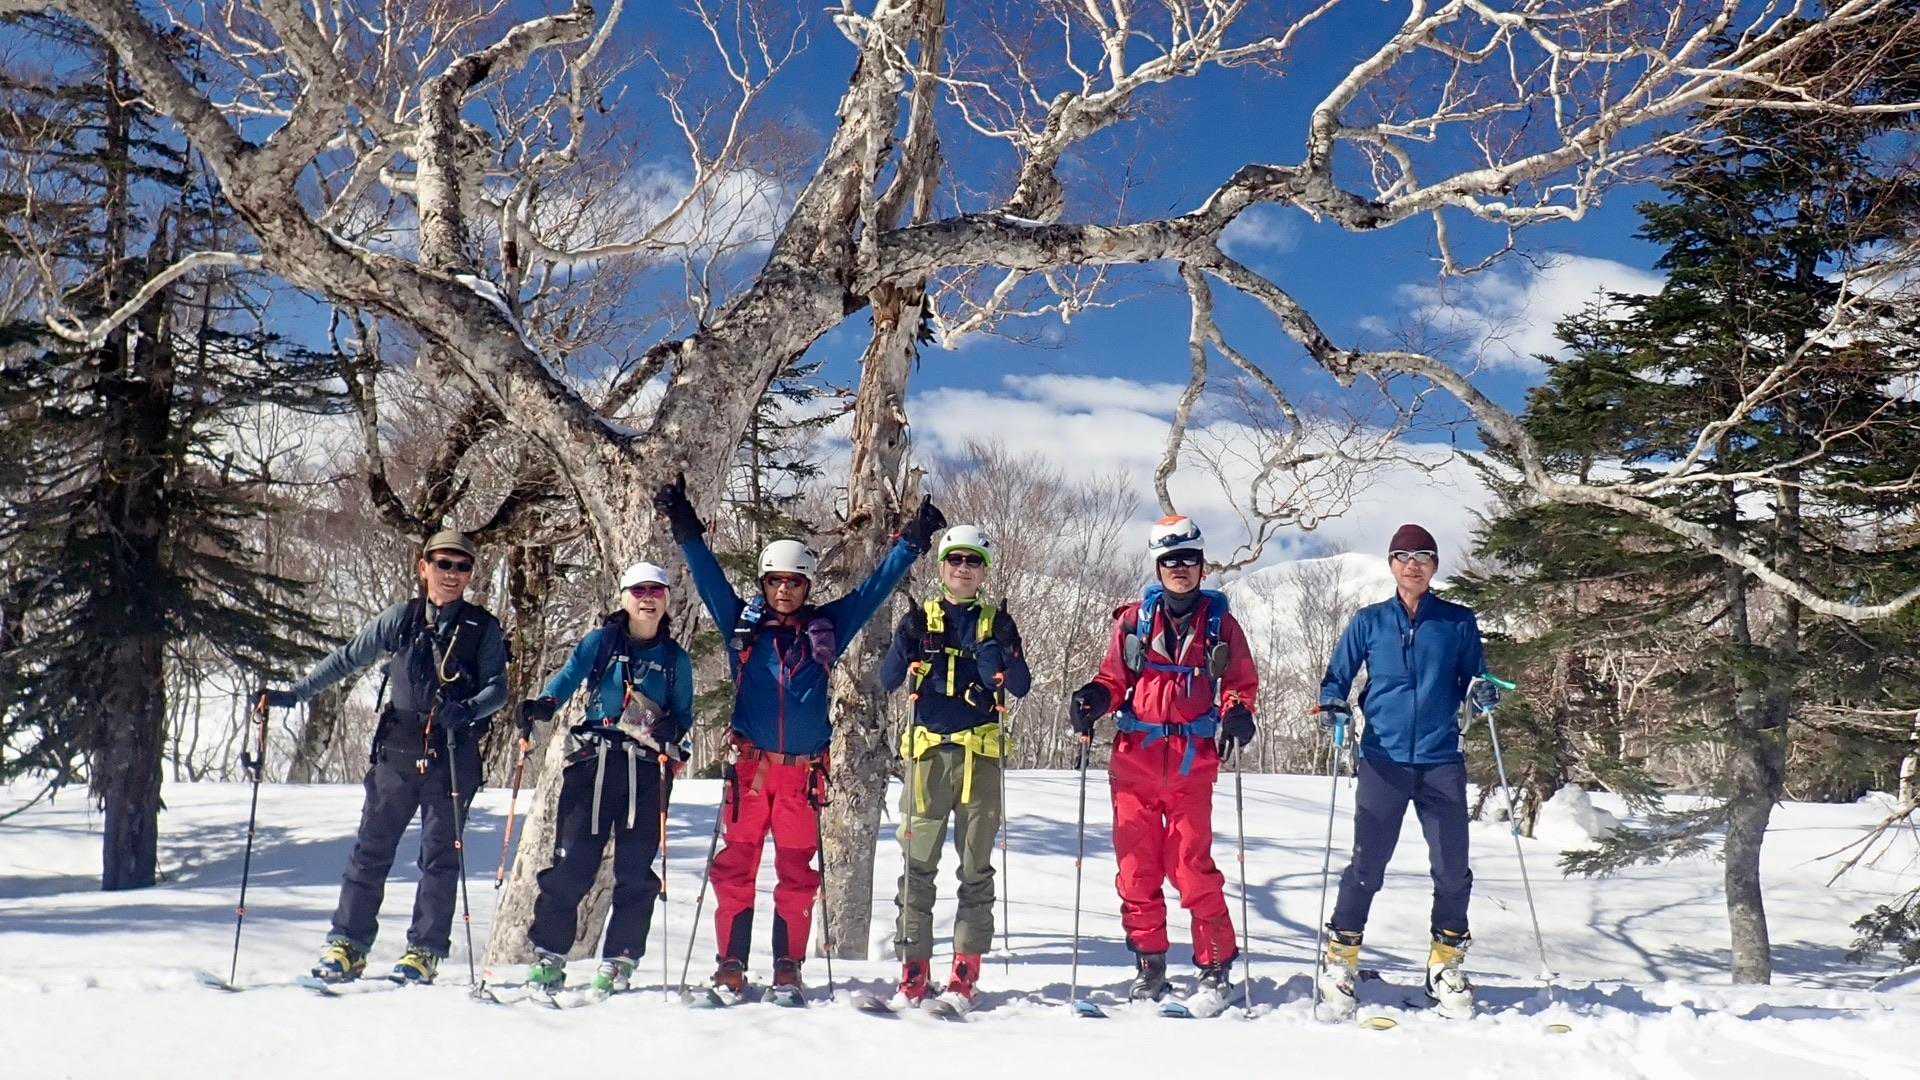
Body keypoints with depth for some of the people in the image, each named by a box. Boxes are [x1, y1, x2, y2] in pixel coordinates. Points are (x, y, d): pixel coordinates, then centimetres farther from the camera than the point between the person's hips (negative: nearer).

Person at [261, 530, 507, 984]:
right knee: (371, 848, 3)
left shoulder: (484, 628, 2)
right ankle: (347, 944, 11)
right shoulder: (400, 619, 6)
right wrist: (292, 694, 10)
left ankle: (424, 951, 8)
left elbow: (497, 688, -4)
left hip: (454, 756, -2)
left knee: (440, 854, 0)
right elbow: (346, 659, 14)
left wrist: (469, 709, -25)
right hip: (399, 751, 2)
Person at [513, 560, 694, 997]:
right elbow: (569, 676, -7)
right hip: (594, 763, -1)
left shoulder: (675, 658, 12)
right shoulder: (601, 641, 7)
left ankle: (618, 962, 9)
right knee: (573, 862, -4)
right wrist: (545, 703, -28)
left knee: (635, 870, 0)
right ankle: (548, 955, 6)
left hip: (648, 770, 2)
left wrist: (672, 728, -10)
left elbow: (684, 714, 13)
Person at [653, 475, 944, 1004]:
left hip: (804, 769, 1)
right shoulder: (742, 623, 9)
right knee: (735, 867, -1)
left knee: (798, 872, 3)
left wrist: (911, 543, 14)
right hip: (750, 763, 0)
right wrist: (685, 529, -1)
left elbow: (873, 590, 14)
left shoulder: (825, 627, 10)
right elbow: (708, 576, 7)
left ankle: (788, 969, 12)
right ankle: (730, 966, 7)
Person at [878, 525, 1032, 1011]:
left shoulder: (996, 622, 10)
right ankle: (913, 967, 4)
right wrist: (908, 648, -14)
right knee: (917, 863, -1)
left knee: (976, 866, 2)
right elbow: (887, 680, 4)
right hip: (928, 749, 0)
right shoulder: (919, 619, 10)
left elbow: (1022, 686, 3)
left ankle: (966, 970, 8)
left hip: (980, 752, 0)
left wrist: (999, 657, -15)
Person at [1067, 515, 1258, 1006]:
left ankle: (1216, 965, 8)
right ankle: (1148, 964, 15)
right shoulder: (1133, 620, 8)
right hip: (1135, 759, 2)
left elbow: (1241, 682, 11)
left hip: (1193, 763, -1)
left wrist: (1237, 713, -9)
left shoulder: (1219, 620, 8)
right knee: (1137, 865, 2)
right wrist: (1093, 699, -8)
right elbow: (1114, 679, 13)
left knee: (1192, 866, -6)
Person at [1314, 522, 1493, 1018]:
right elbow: (1337, 676, 13)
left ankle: (1445, 965, 18)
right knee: (1367, 865, -3)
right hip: (1383, 759, -1)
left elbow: (1472, 678, 14)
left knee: (1452, 869, 1)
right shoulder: (1369, 622, 8)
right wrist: (1332, 706, -8)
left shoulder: (1458, 622, 9)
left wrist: (1483, 692, -8)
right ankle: (1341, 959, 11)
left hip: (1442, 760, 1)